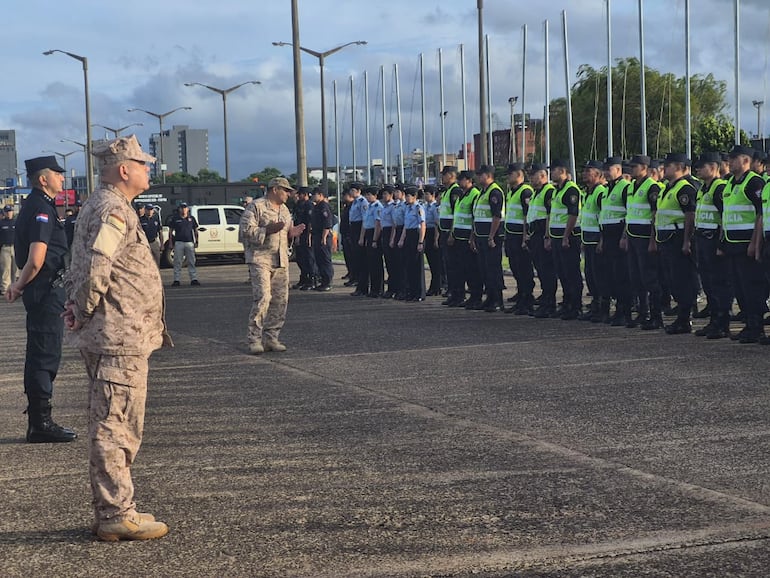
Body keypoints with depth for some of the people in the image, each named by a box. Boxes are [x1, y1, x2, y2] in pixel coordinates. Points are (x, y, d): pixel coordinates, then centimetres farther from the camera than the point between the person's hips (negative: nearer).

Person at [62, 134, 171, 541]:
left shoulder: (102, 206, 18)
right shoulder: (113, 210, -16)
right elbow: (96, 264, -29)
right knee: (115, 426, -6)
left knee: (111, 427, 15)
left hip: (116, 337, 11)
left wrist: (79, 307, 14)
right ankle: (116, 516, -1)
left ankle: (112, 509, 22)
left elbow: (80, 266, 24)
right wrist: (86, 310, -16)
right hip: (119, 338, -11)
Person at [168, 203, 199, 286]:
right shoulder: (174, 218, 5)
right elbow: (170, 231, 7)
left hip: (189, 242, 1)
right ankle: (176, 280, 1)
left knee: (191, 262, 3)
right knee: (177, 262, -1)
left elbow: (195, 230, 15)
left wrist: (196, 241, 7)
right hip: (178, 242, -1)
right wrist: (171, 242, 0)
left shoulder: (191, 218, 10)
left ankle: (194, 279, 5)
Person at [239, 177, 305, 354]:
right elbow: (246, 231, -13)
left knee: (280, 300, 3)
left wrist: (293, 233, 7)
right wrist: (268, 230, -21)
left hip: (281, 261, 8)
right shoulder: (256, 207, -4)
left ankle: (271, 338, 12)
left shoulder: (284, 210, 20)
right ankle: (254, 340, -10)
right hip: (260, 260, -8)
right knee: (262, 298, -16)